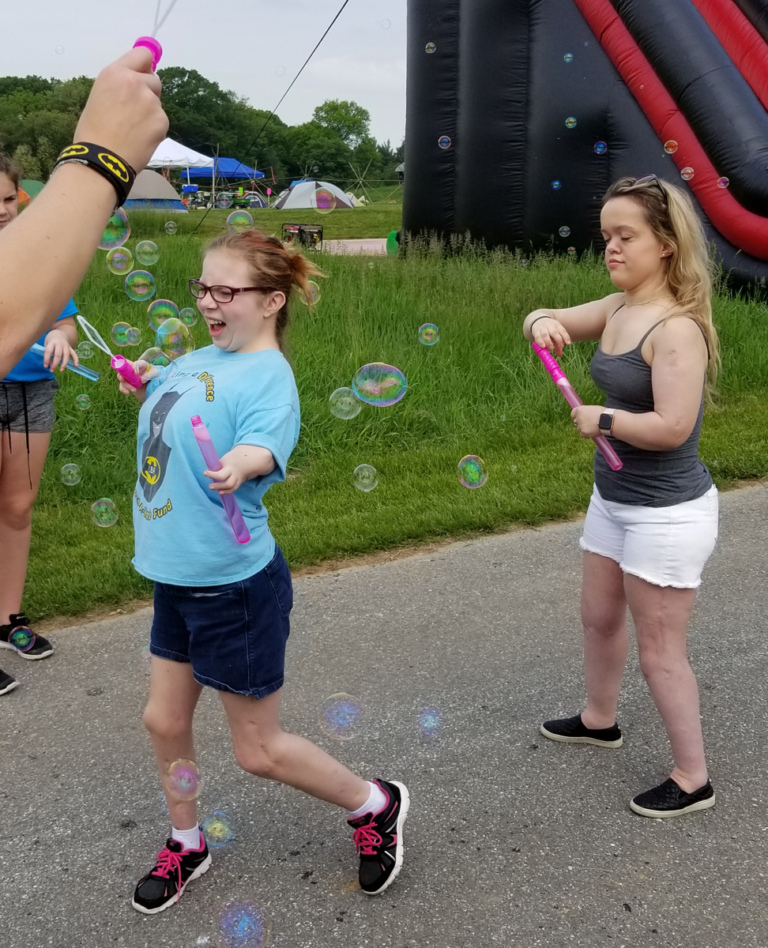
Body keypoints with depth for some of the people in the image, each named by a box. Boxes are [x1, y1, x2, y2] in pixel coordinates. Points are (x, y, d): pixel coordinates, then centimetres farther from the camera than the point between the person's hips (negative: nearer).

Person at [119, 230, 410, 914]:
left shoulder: (267, 375, -19)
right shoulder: (197, 359, 5)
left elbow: (264, 445, -40)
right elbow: (161, 406, 27)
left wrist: (241, 464, -58)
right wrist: (142, 381, 10)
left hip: (236, 584, -8)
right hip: (178, 576, 8)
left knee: (259, 749, 6)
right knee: (165, 721, 17)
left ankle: (373, 806, 31)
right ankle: (186, 845, 42)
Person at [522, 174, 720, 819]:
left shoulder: (677, 328, -23)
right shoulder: (617, 309, 2)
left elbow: (672, 428, -32)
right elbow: (548, 320, 11)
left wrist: (599, 420, -17)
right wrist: (542, 323, -13)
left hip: (667, 516, -9)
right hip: (613, 500, 9)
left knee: (660, 652, 4)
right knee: (600, 618, 25)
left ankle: (693, 779, 23)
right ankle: (599, 720, 49)